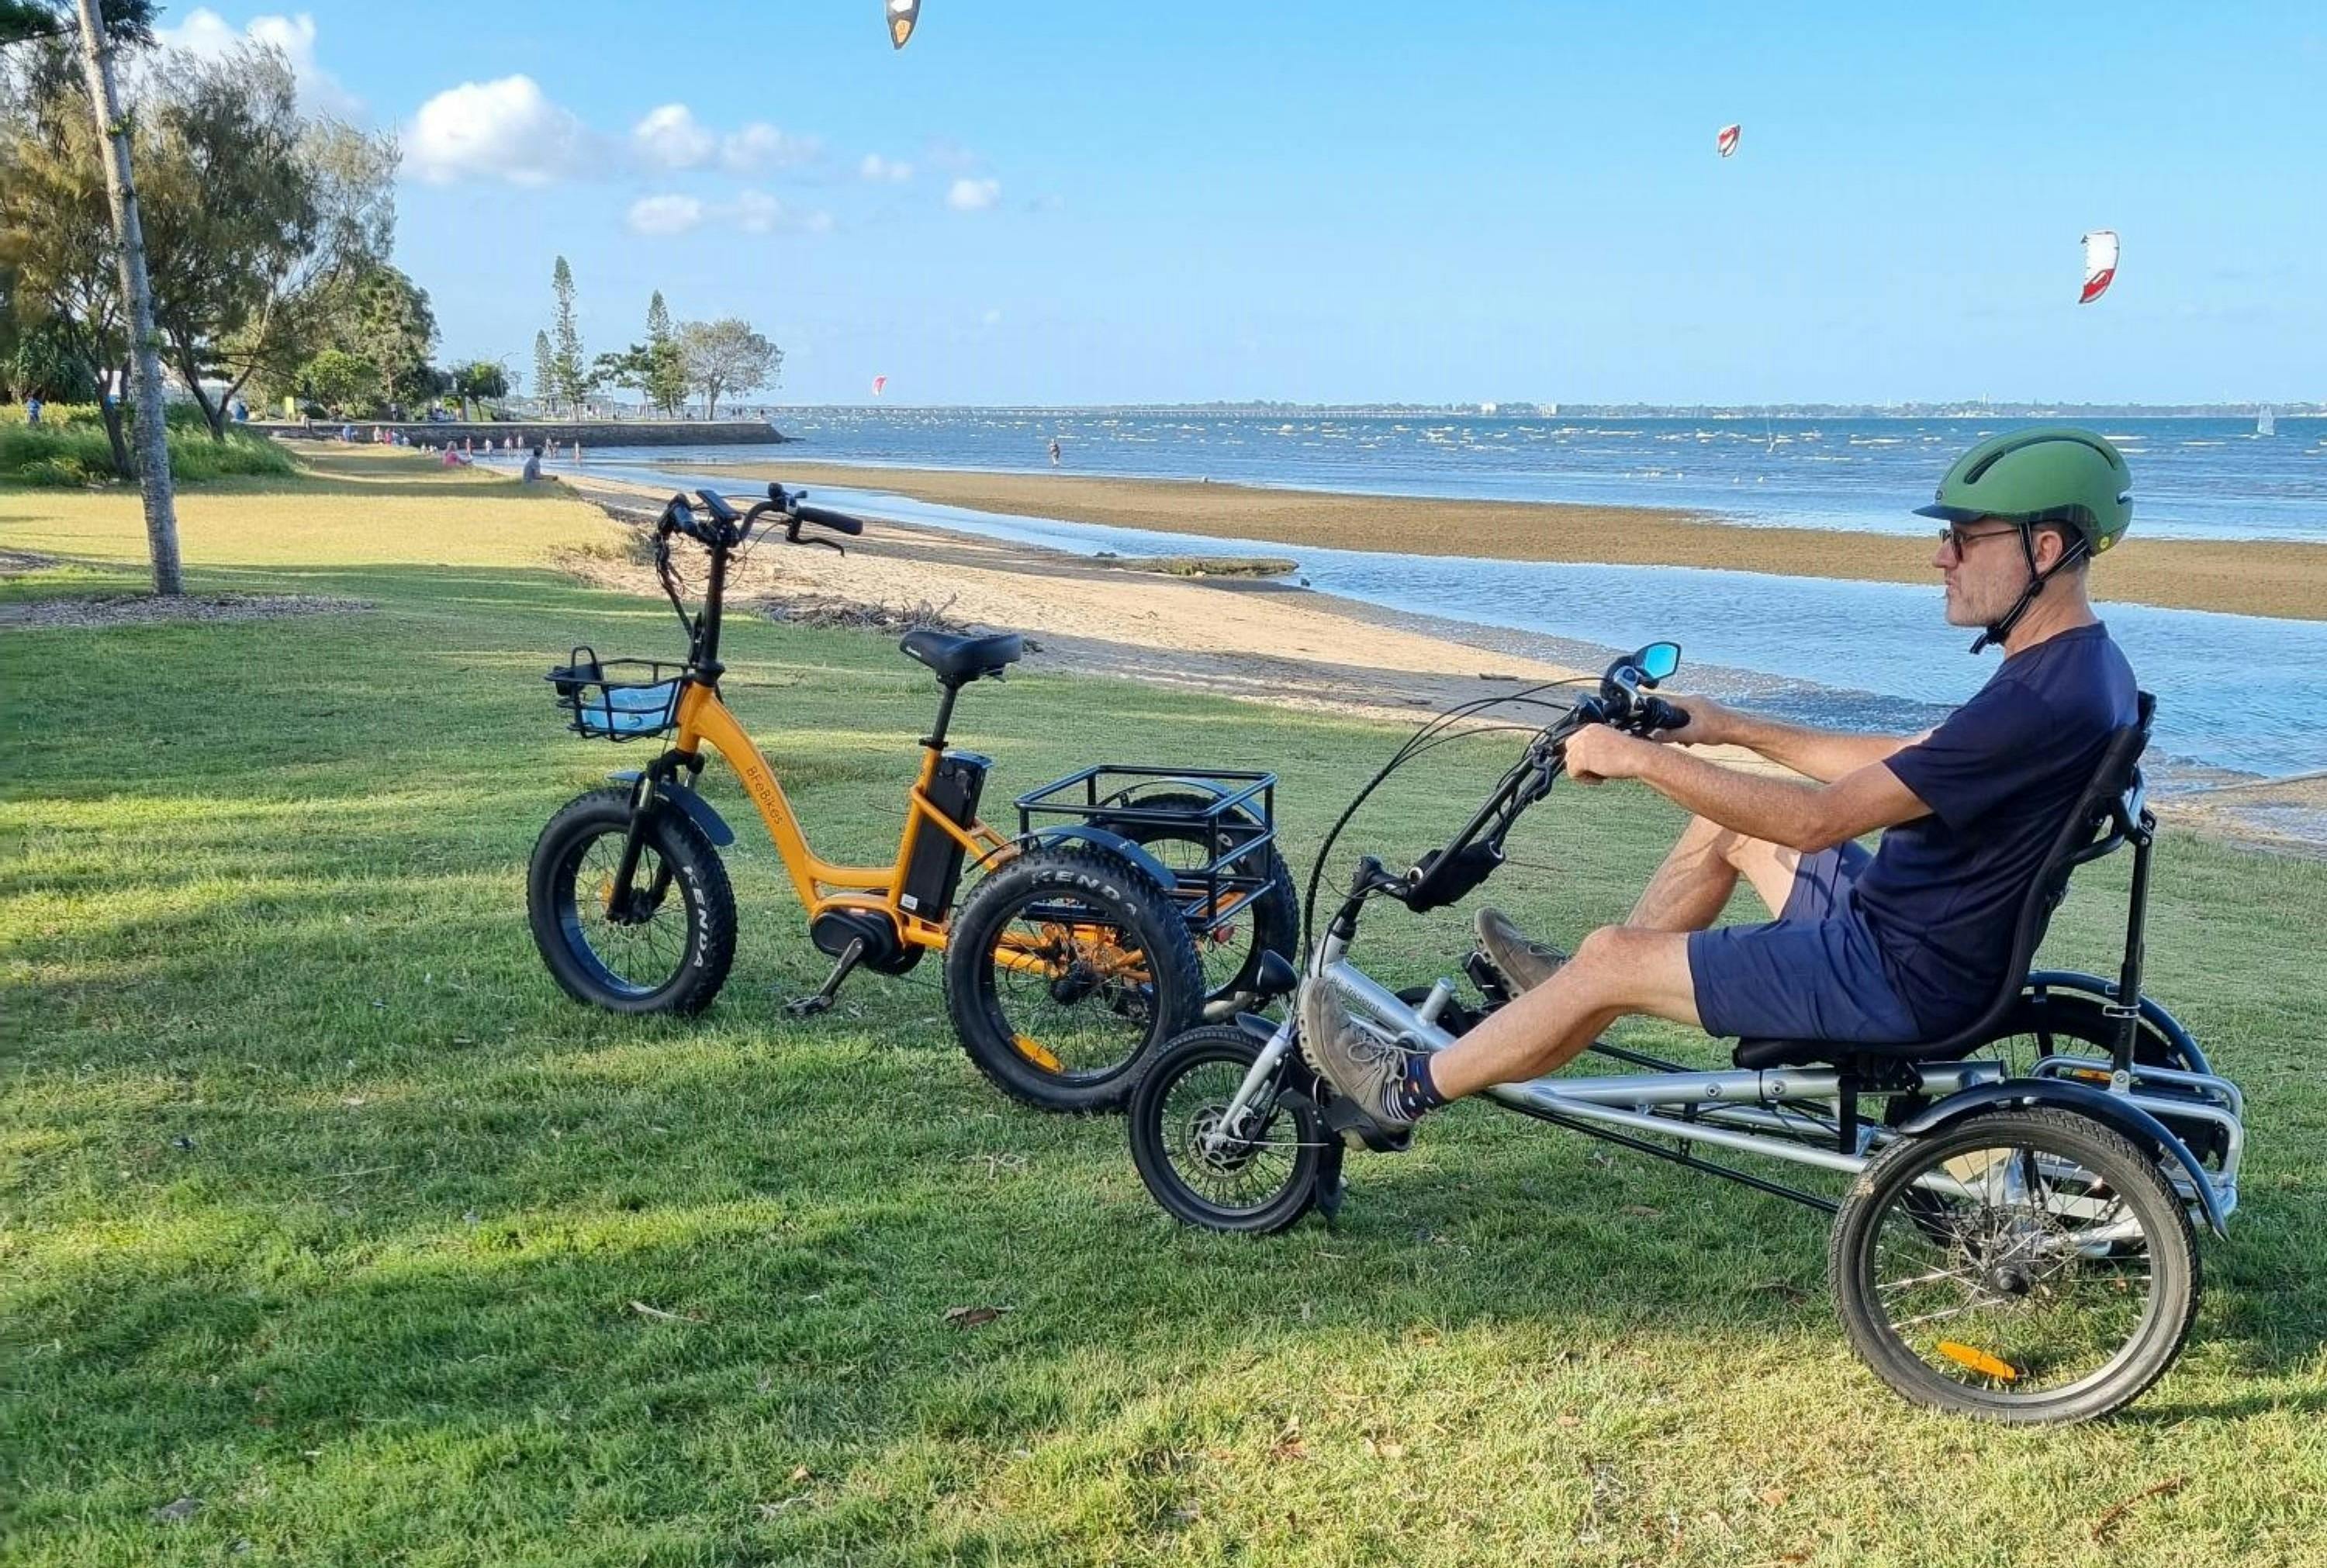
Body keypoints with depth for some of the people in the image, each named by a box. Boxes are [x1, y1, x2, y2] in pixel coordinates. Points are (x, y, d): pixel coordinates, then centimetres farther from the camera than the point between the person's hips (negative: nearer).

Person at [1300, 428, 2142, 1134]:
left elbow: (1819, 819, -28)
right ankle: (1571, 991, 35)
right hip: (1904, 919, 10)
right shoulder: (2076, 660, 4)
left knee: (1613, 957, -8)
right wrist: (1735, 729, 15)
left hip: (1903, 976, -10)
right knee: (1725, 821, 21)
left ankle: (1409, 1086, 10)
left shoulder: (2048, 700, -28)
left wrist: (1639, 758, -22)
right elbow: (1903, 763, 15)